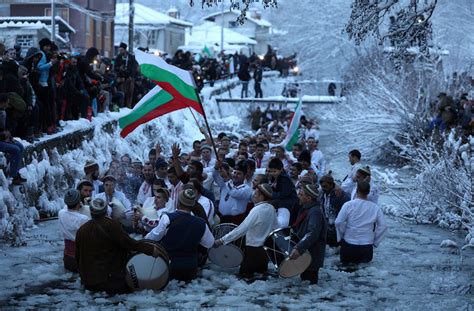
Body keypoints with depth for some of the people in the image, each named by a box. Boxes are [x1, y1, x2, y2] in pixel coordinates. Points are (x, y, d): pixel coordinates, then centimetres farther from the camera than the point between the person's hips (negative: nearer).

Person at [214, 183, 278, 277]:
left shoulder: (256, 211, -23)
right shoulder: (271, 209, -2)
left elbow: (241, 229, -26)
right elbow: (275, 228, 8)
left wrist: (222, 240, -25)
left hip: (253, 249, -7)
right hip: (266, 248, 7)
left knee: (244, 273, 3)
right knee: (261, 270, 22)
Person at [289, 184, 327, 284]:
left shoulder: (315, 212, -22)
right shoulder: (305, 209, 11)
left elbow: (312, 233, -36)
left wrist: (299, 248, -45)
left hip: (312, 257, -10)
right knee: (304, 280, 20)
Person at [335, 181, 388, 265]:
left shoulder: (348, 205, -9)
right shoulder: (375, 208, -2)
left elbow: (338, 222, -11)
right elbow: (383, 226, 0)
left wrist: (340, 237, 3)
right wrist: (375, 242, 9)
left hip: (348, 246, -1)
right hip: (367, 247, 1)